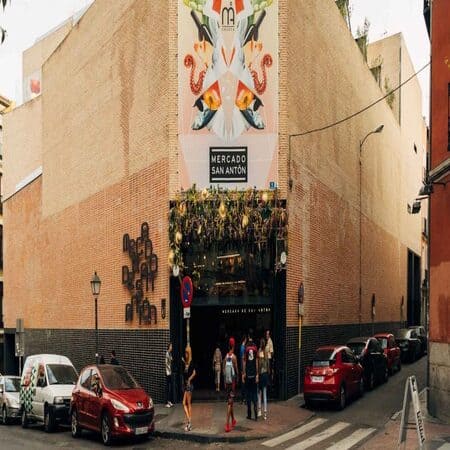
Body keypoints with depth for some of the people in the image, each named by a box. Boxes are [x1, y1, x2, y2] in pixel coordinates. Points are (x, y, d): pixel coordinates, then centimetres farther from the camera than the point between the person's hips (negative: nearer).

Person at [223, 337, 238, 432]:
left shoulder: (226, 357, 5)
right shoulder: (234, 357, -11)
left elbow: (224, 370, 9)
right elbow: (236, 369, -7)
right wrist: (237, 377, 13)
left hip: (226, 381, 5)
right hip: (232, 381, -5)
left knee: (230, 401, 18)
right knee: (230, 402, -7)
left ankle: (233, 421, 31)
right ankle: (227, 424, -13)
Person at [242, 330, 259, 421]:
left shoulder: (246, 347, -6)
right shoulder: (255, 347, -1)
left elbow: (244, 361, -4)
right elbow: (257, 361, 0)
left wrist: (243, 374, 3)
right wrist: (257, 374, 5)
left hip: (248, 374, -2)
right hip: (254, 374, 2)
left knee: (248, 393, 5)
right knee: (254, 393, 6)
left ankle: (249, 414, 8)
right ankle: (256, 413, -3)